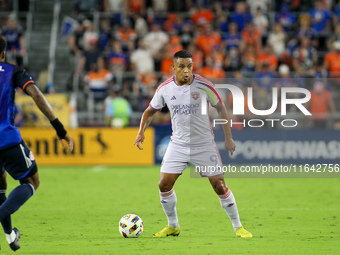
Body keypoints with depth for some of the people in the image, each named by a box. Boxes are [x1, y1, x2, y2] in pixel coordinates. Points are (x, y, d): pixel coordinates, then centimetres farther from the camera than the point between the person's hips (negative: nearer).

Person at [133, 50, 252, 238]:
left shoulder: (203, 85, -12)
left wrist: (228, 138, 0)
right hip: (178, 144, 3)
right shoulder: (165, 88, -4)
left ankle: (238, 227, 9)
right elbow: (151, 110, 12)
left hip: (204, 145, -3)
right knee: (164, 185, -5)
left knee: (220, 186, -5)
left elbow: (220, 109, 0)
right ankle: (173, 226, 16)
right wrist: (141, 131, -3)